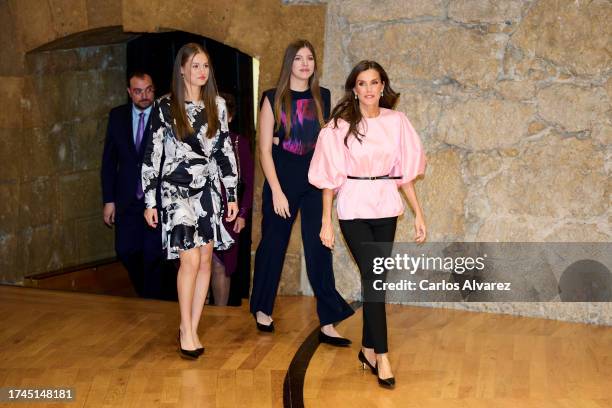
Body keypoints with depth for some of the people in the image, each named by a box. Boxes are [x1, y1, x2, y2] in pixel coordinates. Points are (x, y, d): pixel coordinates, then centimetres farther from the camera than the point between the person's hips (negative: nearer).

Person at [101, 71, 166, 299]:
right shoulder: (117, 116, 5)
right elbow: (109, 160, 7)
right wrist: (108, 200, 2)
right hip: (127, 200, 4)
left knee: (153, 256, 1)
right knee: (125, 251, 8)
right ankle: (142, 293, 33)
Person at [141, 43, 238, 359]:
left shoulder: (216, 105, 8)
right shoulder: (165, 106, -3)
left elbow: (225, 151, 10)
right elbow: (152, 154, -2)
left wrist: (232, 194, 7)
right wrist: (149, 200, -4)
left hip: (209, 189, 4)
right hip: (177, 189, -4)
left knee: (205, 259, 3)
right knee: (191, 259, -13)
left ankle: (191, 328, 15)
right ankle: (186, 331, 0)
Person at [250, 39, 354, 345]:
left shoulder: (322, 98, 6)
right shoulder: (274, 99, -3)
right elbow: (265, 149, -5)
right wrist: (276, 191, -11)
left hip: (315, 179, 2)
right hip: (282, 178, -2)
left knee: (319, 249, -1)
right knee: (273, 245, 9)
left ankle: (327, 323, 1)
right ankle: (263, 310, 29)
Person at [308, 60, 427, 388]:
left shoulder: (396, 121, 1)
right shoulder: (340, 125, -6)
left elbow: (404, 171, 6)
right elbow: (330, 176, -4)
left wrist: (418, 213, 5)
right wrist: (326, 222, -5)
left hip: (386, 208, 3)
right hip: (354, 209, -3)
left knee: (374, 279, 9)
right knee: (374, 278, -7)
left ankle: (368, 349, 24)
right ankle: (382, 356, 0)